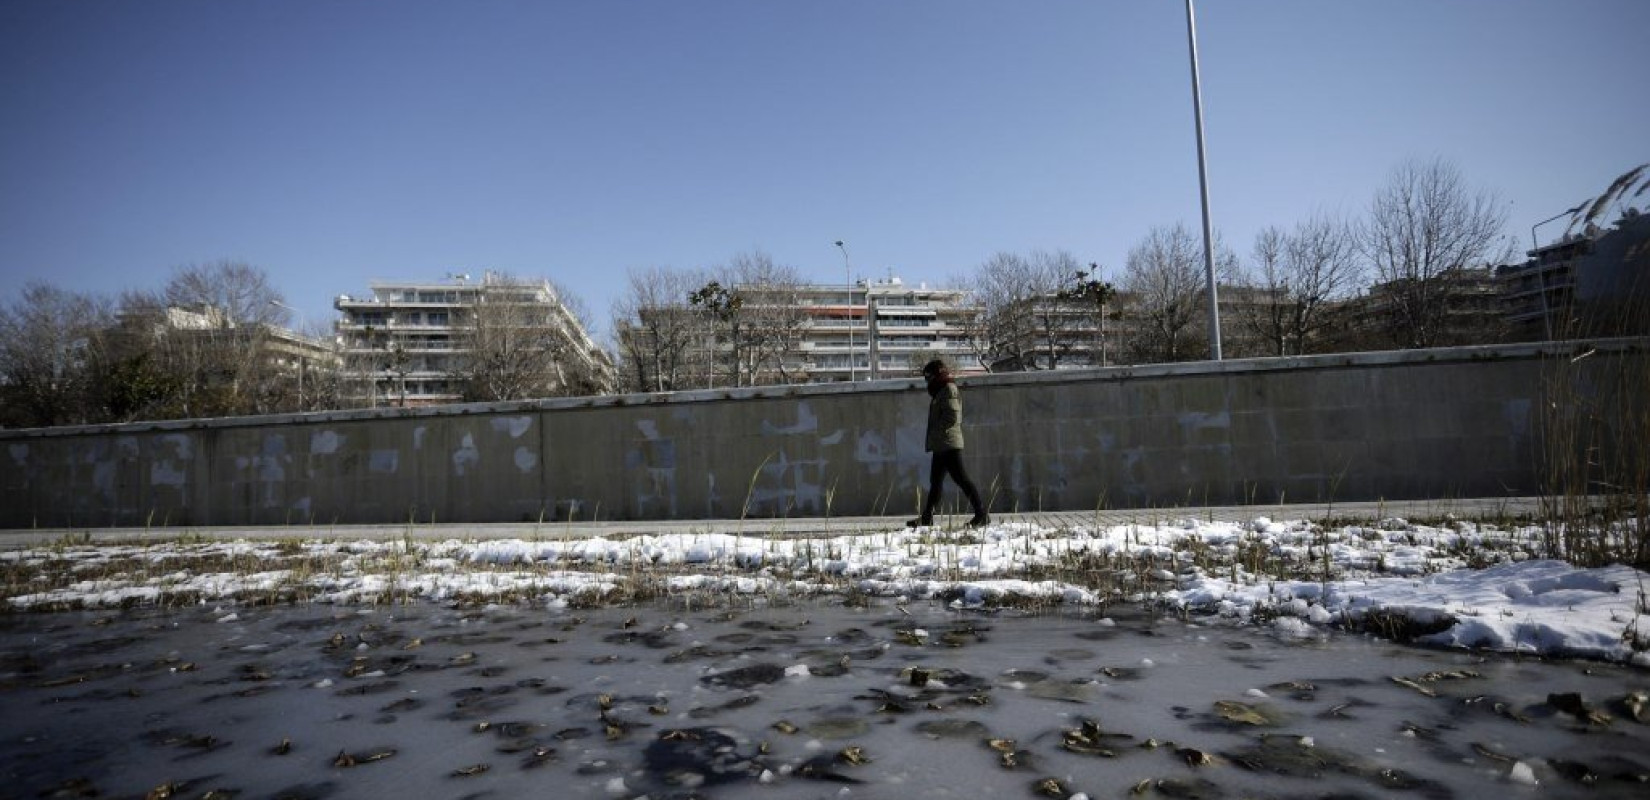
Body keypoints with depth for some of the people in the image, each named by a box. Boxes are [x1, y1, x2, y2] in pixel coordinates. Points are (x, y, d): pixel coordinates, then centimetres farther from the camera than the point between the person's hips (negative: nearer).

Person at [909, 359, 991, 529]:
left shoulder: (948, 389, -9)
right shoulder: (941, 391, 20)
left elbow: (952, 416, -19)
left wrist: (937, 432, -15)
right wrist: (932, 438, 13)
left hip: (949, 443, -10)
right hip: (941, 445, 10)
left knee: (961, 479, -9)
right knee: (936, 481, 12)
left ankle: (982, 515, -6)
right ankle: (927, 518, 17)